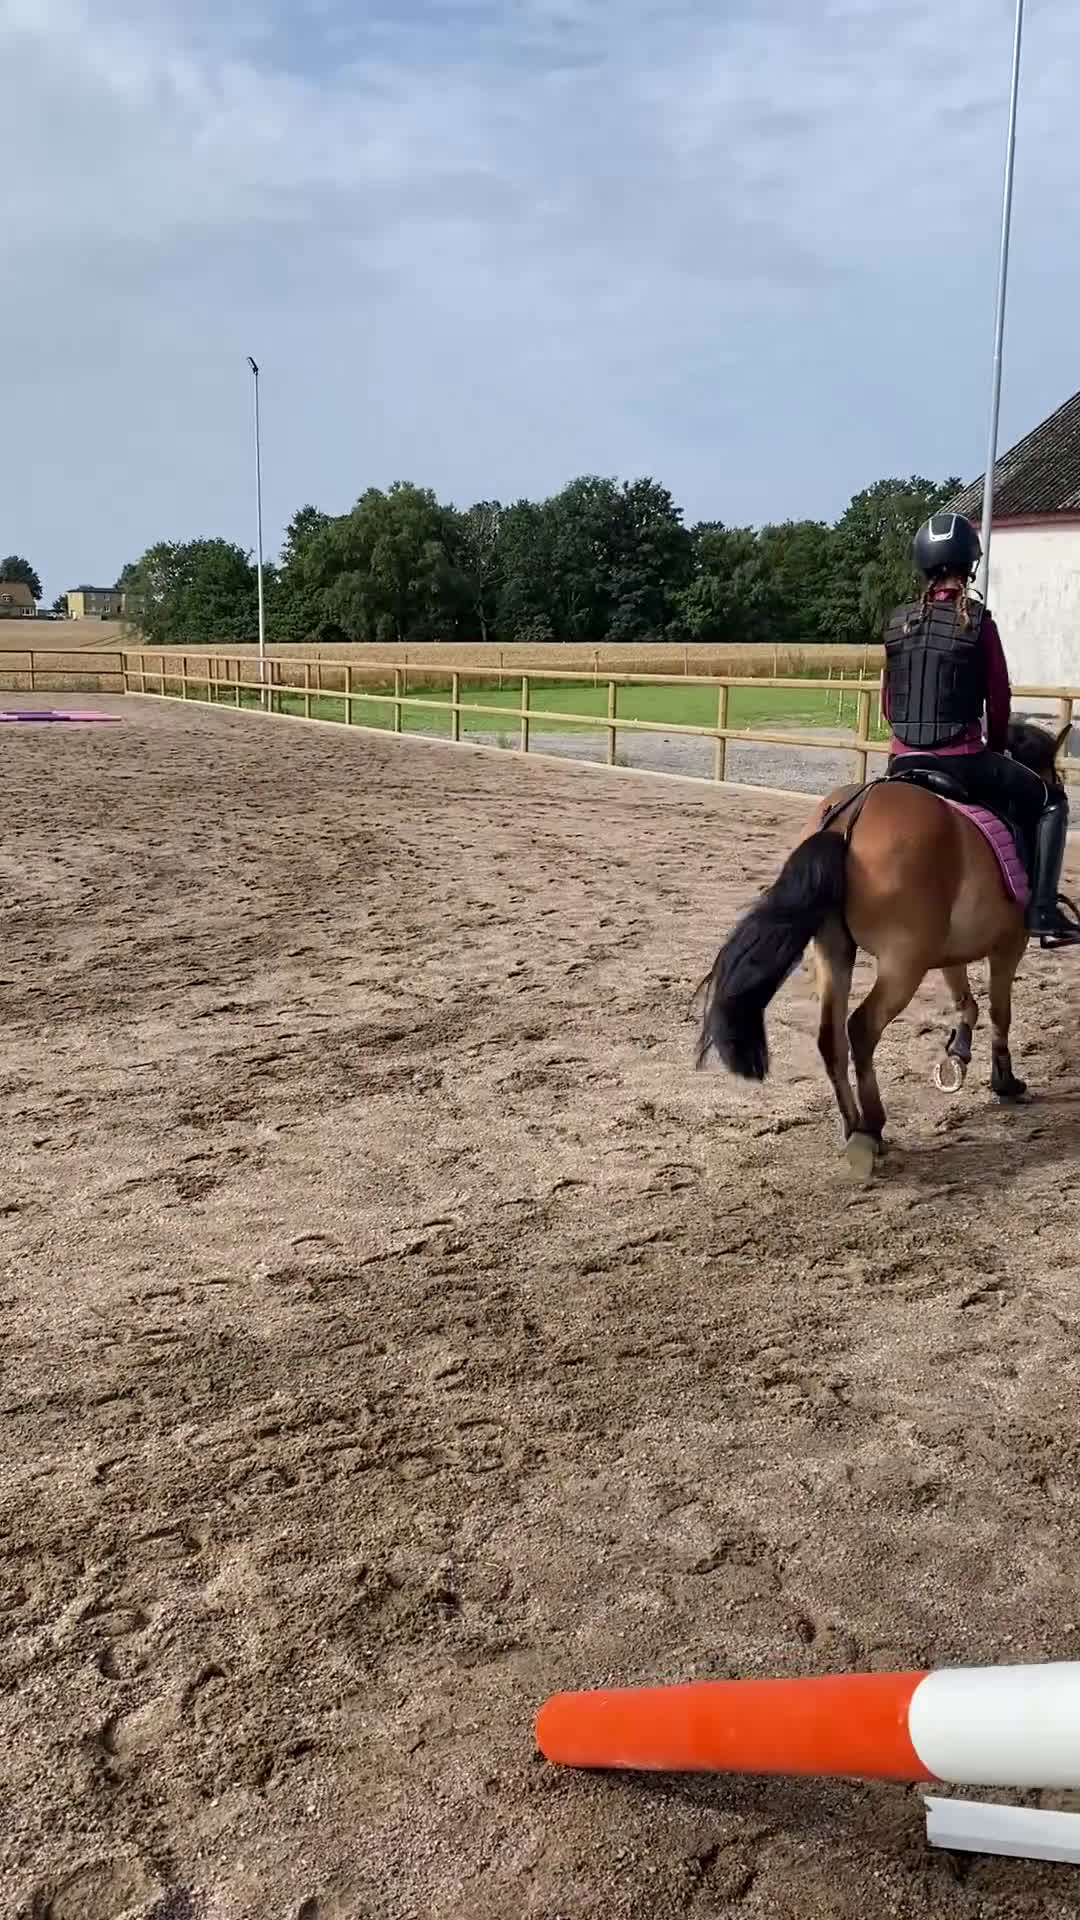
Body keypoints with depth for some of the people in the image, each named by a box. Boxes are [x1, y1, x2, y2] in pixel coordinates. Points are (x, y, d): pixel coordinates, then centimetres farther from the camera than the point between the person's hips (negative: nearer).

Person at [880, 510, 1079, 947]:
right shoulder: (978, 620, -6)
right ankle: (1042, 911, 5)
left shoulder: (899, 622, 7)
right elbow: (999, 699, -1)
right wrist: (997, 747, 17)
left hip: (903, 760, 4)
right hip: (962, 760, -4)